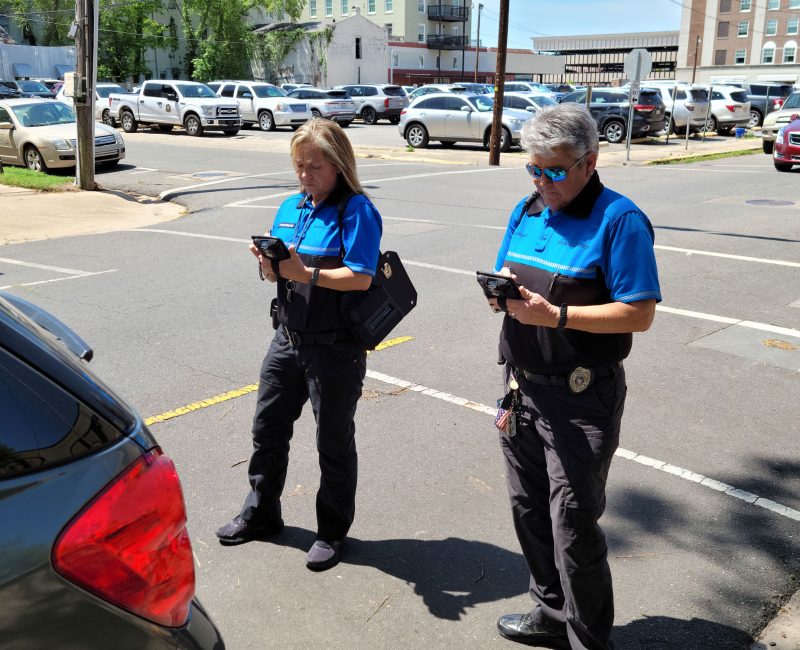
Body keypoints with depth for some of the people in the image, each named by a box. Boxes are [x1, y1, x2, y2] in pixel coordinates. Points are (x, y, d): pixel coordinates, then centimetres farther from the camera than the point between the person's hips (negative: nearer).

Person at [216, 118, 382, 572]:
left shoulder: (356, 210, -13)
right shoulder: (291, 208, 9)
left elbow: (360, 278, -23)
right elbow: (280, 273, 12)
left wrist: (305, 273, -30)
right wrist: (270, 266, -10)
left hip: (336, 349, -7)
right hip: (289, 338, 7)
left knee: (334, 441, 8)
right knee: (268, 428, 17)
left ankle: (333, 530, 27)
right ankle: (261, 513, 38)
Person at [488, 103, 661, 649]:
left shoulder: (618, 219, -14)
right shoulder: (526, 211, 9)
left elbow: (639, 314, -19)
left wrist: (557, 315, -26)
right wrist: (500, 291, -7)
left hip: (581, 398, -7)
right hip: (523, 387, 8)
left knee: (573, 525, 1)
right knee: (529, 509, 18)